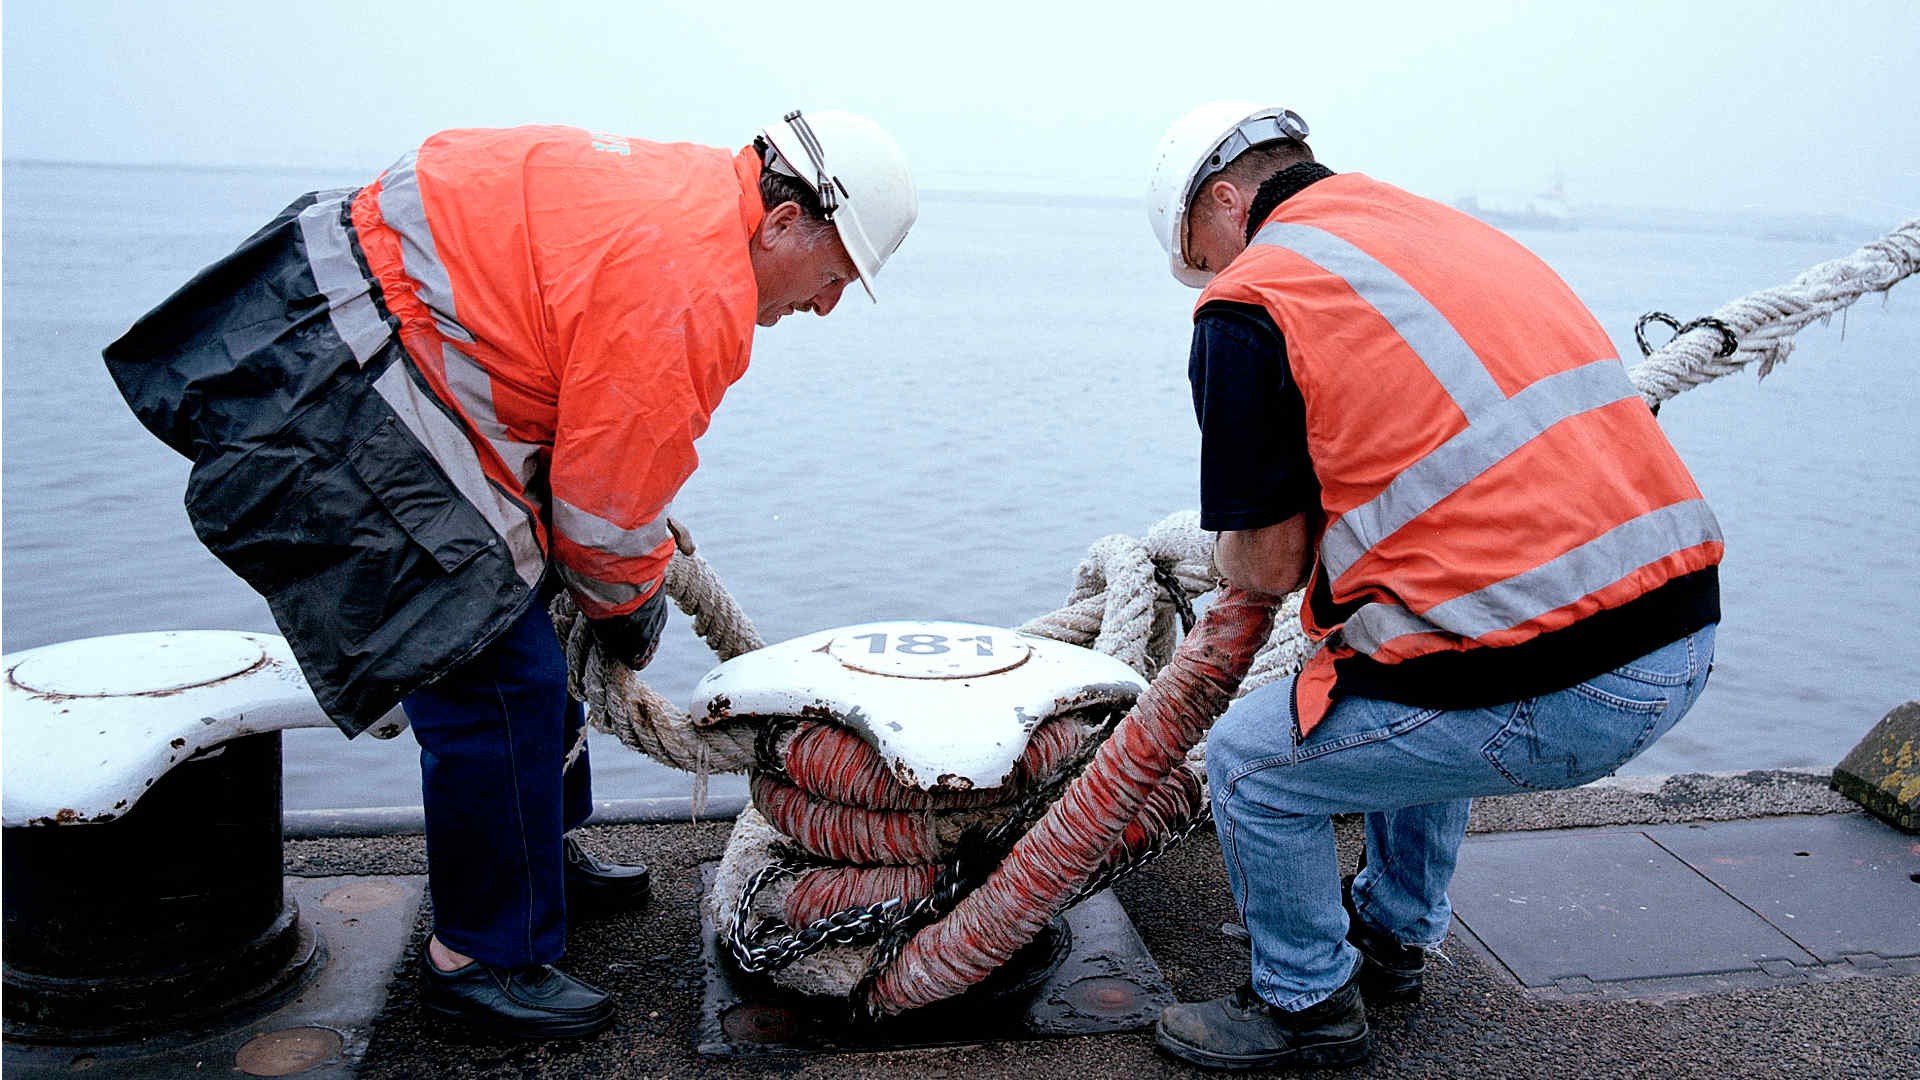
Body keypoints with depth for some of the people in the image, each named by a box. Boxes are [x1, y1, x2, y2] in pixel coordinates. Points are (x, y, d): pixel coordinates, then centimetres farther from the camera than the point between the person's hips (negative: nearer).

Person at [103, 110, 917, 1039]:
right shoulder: (688, 292, -24)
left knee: (523, 615, 19)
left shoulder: (688, 189, 8)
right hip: (332, 395, -11)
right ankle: (481, 956, 9)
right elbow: (607, 507, -15)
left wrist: (655, 539, 22)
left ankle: (542, 851, 37)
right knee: (498, 674, -8)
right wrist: (630, 610, 4)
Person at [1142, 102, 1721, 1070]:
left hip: (1547, 691, -9)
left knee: (1251, 764, 12)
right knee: (1418, 697, 35)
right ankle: (1396, 939, 50)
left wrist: (1231, 551, 19)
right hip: (1681, 635, 9)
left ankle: (1306, 1005, 31)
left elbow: (1270, 566, -3)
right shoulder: (1448, 228, 19)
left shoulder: (1250, 306, -6)